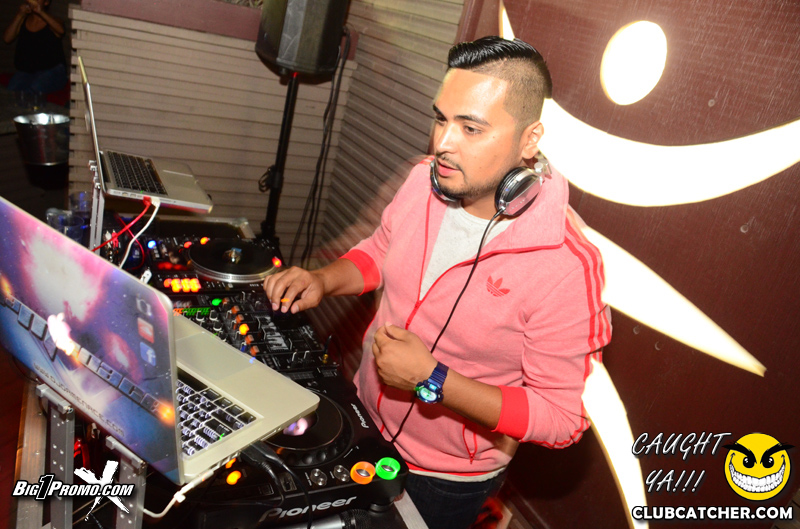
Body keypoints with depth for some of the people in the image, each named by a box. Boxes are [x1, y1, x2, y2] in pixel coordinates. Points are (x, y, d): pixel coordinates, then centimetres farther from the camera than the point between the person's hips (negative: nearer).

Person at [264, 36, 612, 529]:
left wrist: (432, 380, -31)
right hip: (365, 418, 6)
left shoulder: (566, 265, -32)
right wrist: (324, 280, -13)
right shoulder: (426, 181, -14)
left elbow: (562, 419, -25)